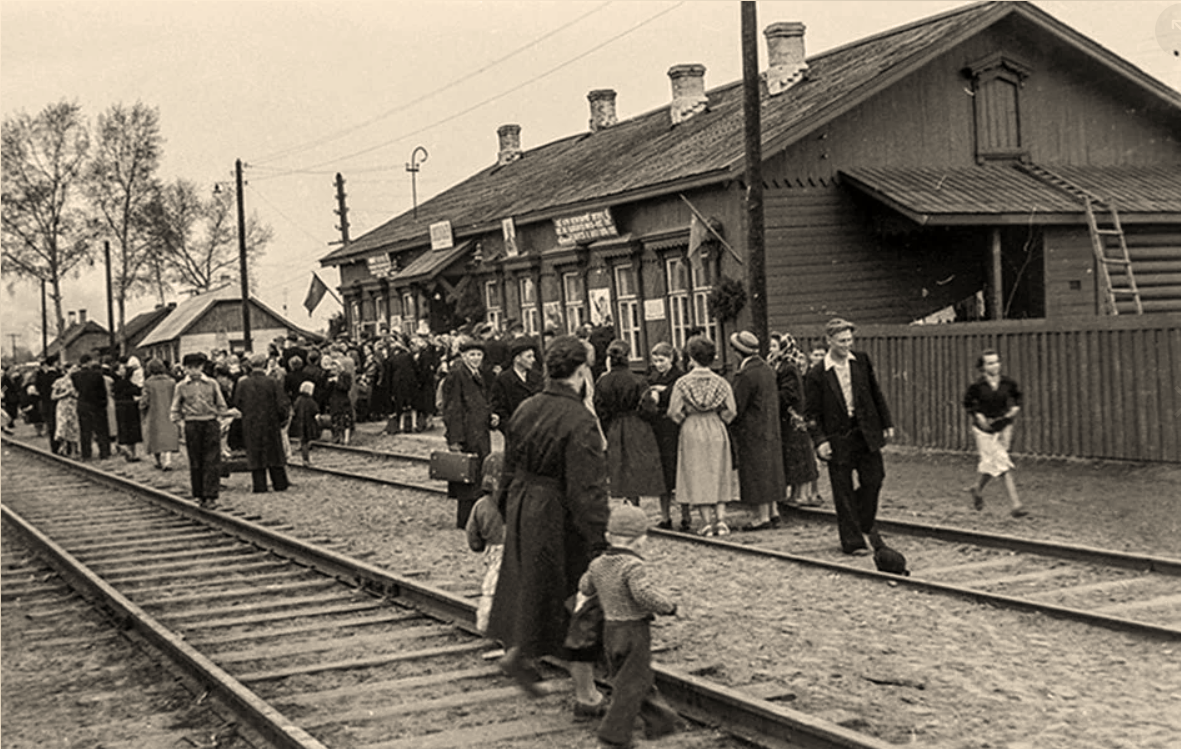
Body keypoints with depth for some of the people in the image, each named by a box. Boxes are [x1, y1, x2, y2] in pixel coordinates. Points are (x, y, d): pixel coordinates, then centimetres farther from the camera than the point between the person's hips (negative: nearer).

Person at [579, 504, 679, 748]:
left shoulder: (598, 564, 2)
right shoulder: (633, 566, -21)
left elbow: (585, 587, 16)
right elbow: (645, 594, -32)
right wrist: (668, 606, -17)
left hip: (610, 630, 8)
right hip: (635, 632, -8)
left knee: (642, 681, 19)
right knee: (631, 685, 3)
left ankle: (660, 720, 30)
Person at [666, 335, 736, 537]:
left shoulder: (682, 383, -9)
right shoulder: (721, 383, -4)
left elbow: (674, 413, -5)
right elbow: (729, 413, -1)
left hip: (692, 432, -2)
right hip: (717, 433, 2)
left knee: (698, 477, 5)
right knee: (719, 477, 11)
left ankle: (707, 522, 3)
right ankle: (720, 518, 3)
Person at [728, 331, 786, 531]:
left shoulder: (746, 375, -21)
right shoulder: (767, 369, 7)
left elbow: (736, 407, -19)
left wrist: (726, 424, -6)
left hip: (751, 430, -9)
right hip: (769, 429, 9)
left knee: (756, 472, -2)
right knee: (769, 470, 15)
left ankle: (763, 516, 1)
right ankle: (773, 512, 22)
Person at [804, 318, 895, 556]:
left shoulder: (862, 361, 5)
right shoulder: (817, 375, -7)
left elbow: (876, 394, 12)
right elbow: (811, 413, -4)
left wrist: (886, 423, 10)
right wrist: (820, 440, -13)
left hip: (866, 432, 3)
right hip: (838, 438, -3)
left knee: (874, 480, 2)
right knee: (844, 493, 1)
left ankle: (862, 526, 26)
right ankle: (852, 541, 9)